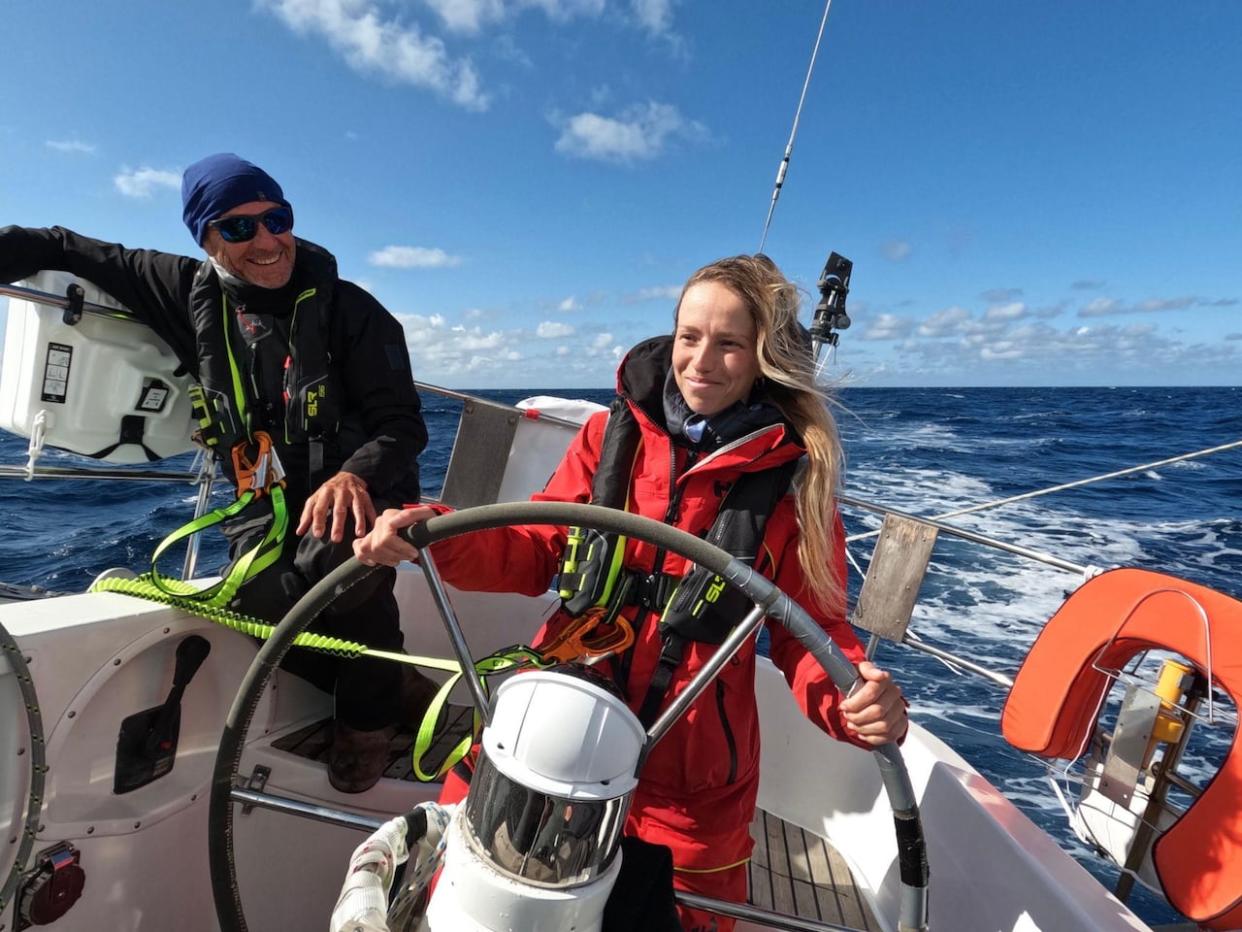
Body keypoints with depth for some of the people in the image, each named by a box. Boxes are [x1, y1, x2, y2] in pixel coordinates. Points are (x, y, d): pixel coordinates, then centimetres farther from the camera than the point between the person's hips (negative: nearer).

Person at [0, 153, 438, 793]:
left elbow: (402, 424, -13)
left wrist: (354, 475, -33)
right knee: (257, 598, -26)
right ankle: (391, 686, 2)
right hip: (265, 501, 3)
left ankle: (370, 708, -6)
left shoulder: (349, 309, -7)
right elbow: (61, 250, 14)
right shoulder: (192, 292, 4)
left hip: (354, 493, -3)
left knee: (337, 551, -35)